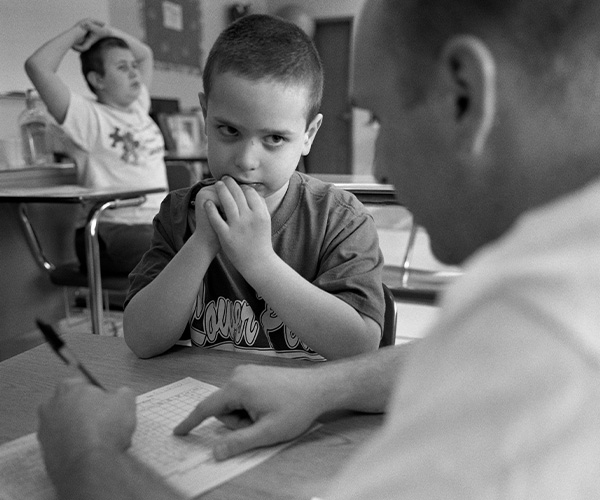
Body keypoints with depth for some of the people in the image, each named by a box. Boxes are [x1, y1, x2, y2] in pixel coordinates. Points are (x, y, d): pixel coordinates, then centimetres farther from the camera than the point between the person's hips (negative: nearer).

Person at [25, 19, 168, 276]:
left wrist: (107, 32, 16)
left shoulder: (138, 108, 18)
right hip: (110, 228, -7)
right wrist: (77, 32, 0)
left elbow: (145, 54, 32)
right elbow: (36, 65, -16)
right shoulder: (89, 117, -3)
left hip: (159, 220, 8)